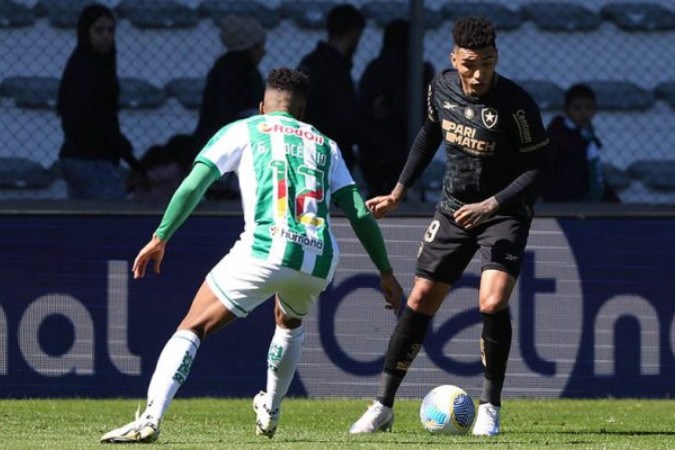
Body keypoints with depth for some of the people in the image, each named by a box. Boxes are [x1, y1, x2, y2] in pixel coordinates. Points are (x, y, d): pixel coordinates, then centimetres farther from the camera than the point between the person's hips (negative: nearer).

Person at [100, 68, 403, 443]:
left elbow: (193, 185, 6)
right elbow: (360, 212, 18)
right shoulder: (325, 145, 26)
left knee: (193, 329, 0)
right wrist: (386, 271, 21)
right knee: (290, 323, 38)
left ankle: (150, 419, -18)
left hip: (265, 250, -4)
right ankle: (270, 413, 44)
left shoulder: (243, 131, 18)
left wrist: (160, 239, 8)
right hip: (319, 261, 4)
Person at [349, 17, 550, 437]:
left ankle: (490, 408, -5)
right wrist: (399, 192, 16)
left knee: (493, 302, -22)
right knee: (420, 300, 2)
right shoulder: (442, 87, -7)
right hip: (454, 207, 5)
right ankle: (383, 407, 11)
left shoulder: (517, 104, -23)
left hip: (505, 212, -4)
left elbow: (538, 167, -17)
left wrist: (490, 206, -24)